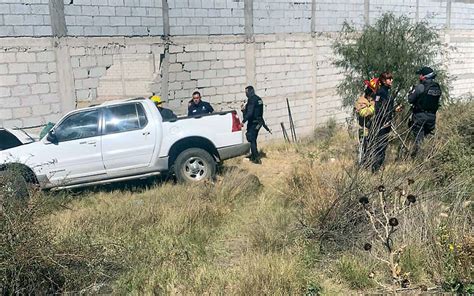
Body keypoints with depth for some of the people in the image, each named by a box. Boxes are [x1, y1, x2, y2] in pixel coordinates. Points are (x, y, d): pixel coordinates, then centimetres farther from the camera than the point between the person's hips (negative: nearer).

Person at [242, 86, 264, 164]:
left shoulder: (252, 99, -17)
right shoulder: (259, 99, 12)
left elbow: (250, 113, -25)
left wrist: (243, 121, -22)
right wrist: (244, 110, 12)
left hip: (253, 122, -9)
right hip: (258, 122, 9)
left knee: (251, 140, -3)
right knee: (253, 139, 19)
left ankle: (257, 158, -4)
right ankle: (253, 156, 29)